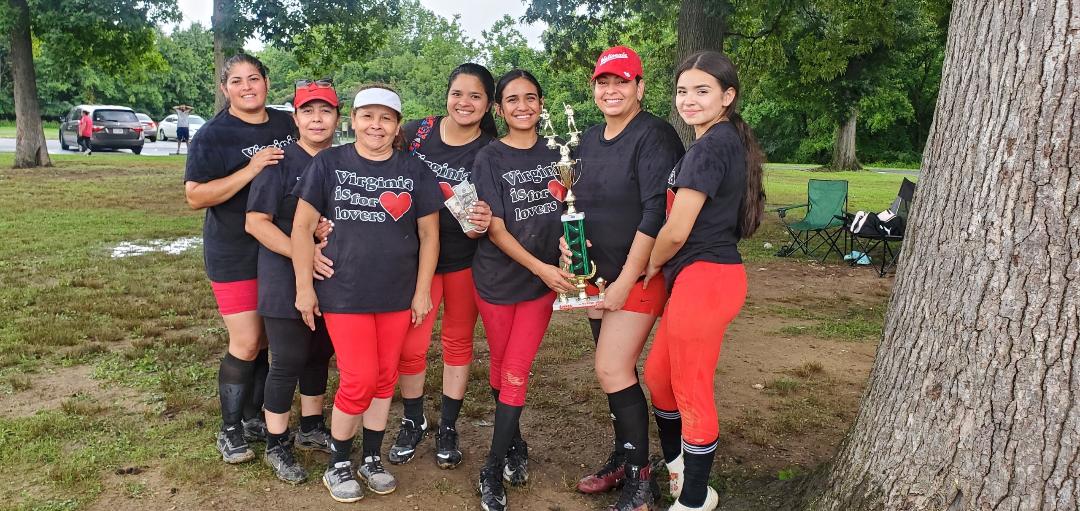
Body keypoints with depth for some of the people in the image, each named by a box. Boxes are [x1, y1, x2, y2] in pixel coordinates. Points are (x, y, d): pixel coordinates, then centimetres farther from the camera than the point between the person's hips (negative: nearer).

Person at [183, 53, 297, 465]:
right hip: (234, 254, -5)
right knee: (246, 344, -5)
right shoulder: (214, 135, -9)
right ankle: (230, 431, 12)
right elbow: (195, 196, -14)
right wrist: (250, 170, -23)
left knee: (269, 339, 11)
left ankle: (254, 417, 28)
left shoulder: (286, 125, 6)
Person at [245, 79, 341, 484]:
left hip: (330, 279, 5)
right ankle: (276, 444, 17)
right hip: (286, 281, -5)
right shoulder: (280, 162, -9)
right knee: (288, 361, 1)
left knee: (319, 355, 17)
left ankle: (312, 428, 35)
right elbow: (256, 222, -13)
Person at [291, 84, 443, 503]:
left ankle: (372, 459, 29)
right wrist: (304, 287, -4)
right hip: (343, 294, -2)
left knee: (385, 378, 11)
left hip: (398, 295, 3)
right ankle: (337, 464, 19)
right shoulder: (328, 164, -3)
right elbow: (303, 226, -1)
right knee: (359, 381, -4)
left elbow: (428, 234, 6)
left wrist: (422, 291, 3)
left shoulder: (415, 171, 2)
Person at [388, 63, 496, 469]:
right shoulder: (417, 132, -5)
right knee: (411, 346, 2)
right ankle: (413, 422, 27)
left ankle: (448, 428, 30)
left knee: (458, 342, 13)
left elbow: (489, 213, -6)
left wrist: (482, 222, -29)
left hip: (465, 259, 0)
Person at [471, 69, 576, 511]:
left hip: (543, 280, 2)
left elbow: (569, 213, 11)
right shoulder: (489, 159, -7)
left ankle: (493, 471, 13)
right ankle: (514, 444, 32)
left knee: (515, 372, 2)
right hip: (497, 279, -2)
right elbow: (496, 229, -13)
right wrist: (539, 266, -21)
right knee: (501, 366, 10)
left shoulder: (556, 155, 3)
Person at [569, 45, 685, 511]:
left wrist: (625, 282, -20)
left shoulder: (654, 136, -14)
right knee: (616, 370, 13)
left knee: (612, 370, -10)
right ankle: (622, 459, 28)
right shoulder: (589, 139, 10)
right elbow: (579, 203, 19)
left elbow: (656, 214, -21)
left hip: (638, 275, -7)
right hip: (598, 274, 7)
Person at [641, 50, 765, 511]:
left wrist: (652, 265, 1)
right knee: (657, 372, 22)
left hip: (702, 279, -10)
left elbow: (677, 231, -18)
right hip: (705, 278, 10)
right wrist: (664, 266, 15)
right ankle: (676, 465, 42)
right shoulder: (729, 142, 15)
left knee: (691, 393, 4)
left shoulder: (710, 146, -17)